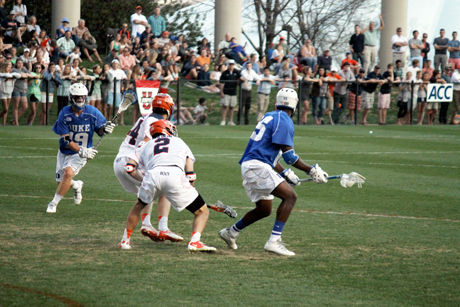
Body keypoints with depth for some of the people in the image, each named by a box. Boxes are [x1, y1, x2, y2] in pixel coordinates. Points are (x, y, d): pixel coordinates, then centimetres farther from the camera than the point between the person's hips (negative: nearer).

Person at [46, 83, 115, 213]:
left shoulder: (92, 112, -14)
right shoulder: (65, 114, -15)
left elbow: (100, 131, 0)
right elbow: (65, 140, -17)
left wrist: (105, 129, -26)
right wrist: (80, 151, -30)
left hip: (81, 153, -2)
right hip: (65, 152, 2)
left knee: (68, 172, -26)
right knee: (61, 183, 7)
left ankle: (54, 203, -11)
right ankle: (76, 185, 44)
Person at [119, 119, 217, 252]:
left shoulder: (147, 145, 33)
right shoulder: (179, 142, 31)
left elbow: (129, 168, 21)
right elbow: (190, 175, 17)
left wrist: (142, 179, 36)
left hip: (153, 176, 2)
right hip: (175, 175, -2)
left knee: (139, 205, 34)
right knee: (202, 212, 10)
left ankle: (125, 241, 31)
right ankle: (195, 242, -14)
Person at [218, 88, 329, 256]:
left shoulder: (269, 117, 21)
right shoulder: (284, 121, -9)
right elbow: (288, 154, -15)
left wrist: (285, 173, 28)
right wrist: (311, 170, -13)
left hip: (249, 167, 10)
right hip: (257, 166, -10)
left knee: (264, 209, 21)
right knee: (290, 196, -16)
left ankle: (230, 232, 35)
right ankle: (274, 241, -23)